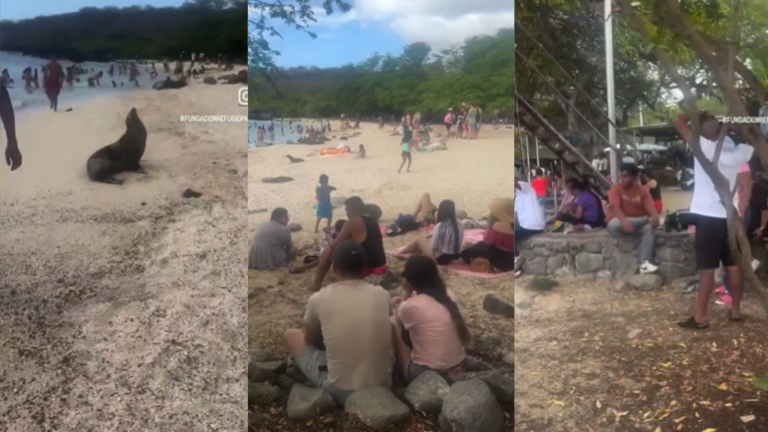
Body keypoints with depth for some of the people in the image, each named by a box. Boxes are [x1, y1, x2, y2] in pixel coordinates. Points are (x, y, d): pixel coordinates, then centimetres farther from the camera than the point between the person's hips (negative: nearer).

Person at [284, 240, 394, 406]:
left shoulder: (319, 299, -9)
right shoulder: (382, 295, -2)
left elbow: (310, 340, 12)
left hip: (340, 392, -3)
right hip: (383, 386, 4)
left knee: (291, 335, 16)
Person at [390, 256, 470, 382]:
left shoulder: (410, 306, -18)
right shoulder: (446, 297, 1)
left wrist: (407, 294, 3)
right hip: (457, 368, 7)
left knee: (393, 322, 6)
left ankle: (399, 368, 22)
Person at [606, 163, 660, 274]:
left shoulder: (643, 191, 1)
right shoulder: (615, 189, -7)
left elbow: (651, 207, -11)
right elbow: (615, 207, -22)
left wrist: (655, 217, -36)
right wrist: (625, 222, -40)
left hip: (638, 224, 2)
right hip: (620, 222, -2)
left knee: (650, 227, -30)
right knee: (613, 225, -38)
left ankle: (645, 263, -34)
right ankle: (648, 220, -19)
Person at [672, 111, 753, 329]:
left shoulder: (704, 146, -12)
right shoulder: (737, 151, 3)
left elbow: (678, 121, -11)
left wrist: (698, 114, 5)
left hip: (708, 216, -6)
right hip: (729, 216, 6)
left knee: (707, 269, -5)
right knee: (733, 266, 14)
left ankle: (700, 317, -1)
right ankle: (735, 310, 25)